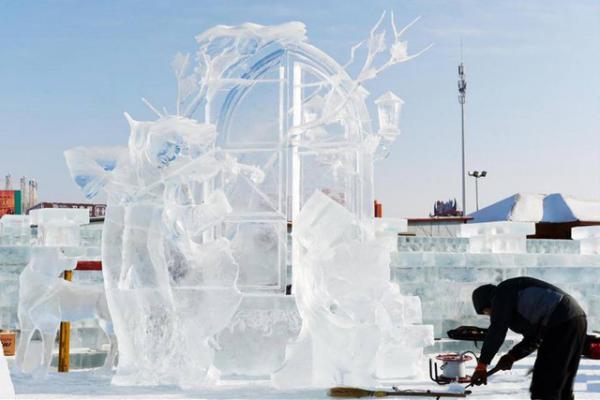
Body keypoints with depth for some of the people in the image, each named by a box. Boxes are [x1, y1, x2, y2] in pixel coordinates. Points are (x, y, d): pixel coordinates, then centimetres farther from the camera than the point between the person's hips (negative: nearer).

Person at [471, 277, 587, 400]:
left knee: (544, 387, -6)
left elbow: (497, 330, -8)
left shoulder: (503, 293, 2)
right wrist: (512, 356, 15)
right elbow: (533, 339, 28)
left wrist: (481, 365, -7)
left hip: (561, 324, -10)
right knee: (563, 384, 17)